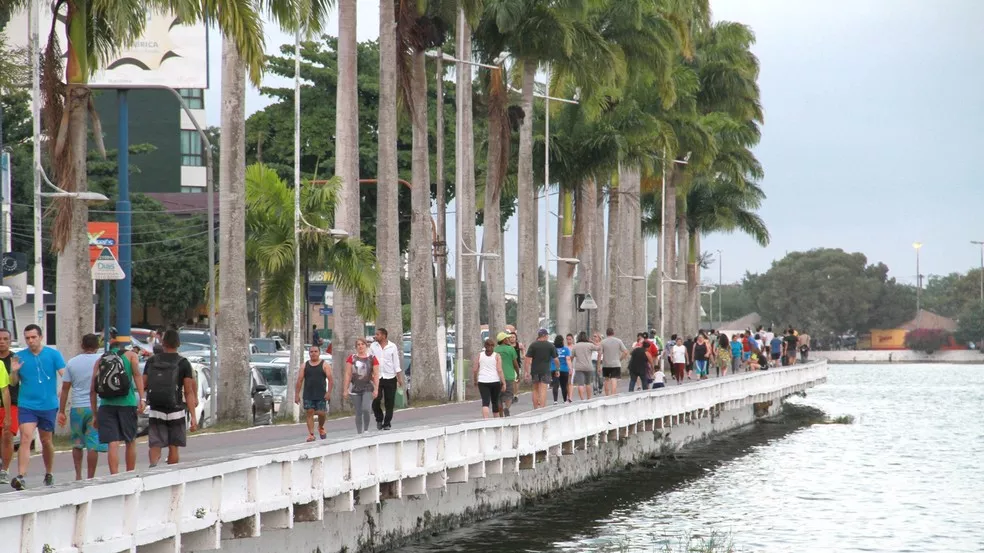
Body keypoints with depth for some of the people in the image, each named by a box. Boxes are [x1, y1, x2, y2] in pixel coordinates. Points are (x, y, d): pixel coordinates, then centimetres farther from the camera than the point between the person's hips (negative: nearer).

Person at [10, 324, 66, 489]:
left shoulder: (53, 354, -2)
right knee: (25, 438, -16)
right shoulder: (20, 356, 3)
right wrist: (14, 372, -13)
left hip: (48, 405, 0)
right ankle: (21, 477, -25)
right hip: (26, 406, 0)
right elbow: (13, 382, 8)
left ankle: (48, 474, 34)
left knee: (46, 441, 14)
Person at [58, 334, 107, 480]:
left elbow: (65, 388, 5)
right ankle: (90, 477, -3)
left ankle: (78, 474, 11)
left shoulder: (72, 362, 4)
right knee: (93, 444, -1)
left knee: (77, 443, 15)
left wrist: (61, 411, 8)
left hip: (77, 408, 2)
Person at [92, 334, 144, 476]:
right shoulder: (131, 356, 8)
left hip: (106, 406, 1)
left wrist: (95, 413, 14)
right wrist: (141, 399, -15)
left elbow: (93, 390, 9)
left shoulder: (100, 360, 13)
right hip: (127, 404, -1)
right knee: (130, 442, 14)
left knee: (113, 444, -3)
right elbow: (137, 375, -10)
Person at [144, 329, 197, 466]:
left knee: (155, 445, 0)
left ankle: (153, 463, -29)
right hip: (175, 411, -1)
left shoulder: (151, 361, 3)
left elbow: (143, 385, 3)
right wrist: (193, 417, -9)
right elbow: (189, 392, -8)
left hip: (155, 411, 1)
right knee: (173, 447, 11)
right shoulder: (183, 363, -4)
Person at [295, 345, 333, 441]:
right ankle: (311, 434, -2)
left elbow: (330, 379, -3)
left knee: (321, 413, -5)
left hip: (321, 395, -2)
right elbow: (299, 380, 8)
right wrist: (297, 394, 1)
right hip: (308, 395, 2)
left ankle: (321, 427, 25)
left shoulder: (325, 365, 3)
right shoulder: (305, 366, 10)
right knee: (309, 413, -4)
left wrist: (329, 392, -14)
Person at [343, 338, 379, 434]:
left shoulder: (372, 359, 3)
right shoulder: (351, 358, 6)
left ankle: (366, 430, -3)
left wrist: (376, 389, -6)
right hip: (355, 389, 2)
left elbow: (376, 375, 2)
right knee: (358, 413, 4)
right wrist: (345, 390, 1)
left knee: (366, 409, -19)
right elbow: (347, 375, 5)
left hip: (368, 388, -2)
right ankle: (359, 433, 12)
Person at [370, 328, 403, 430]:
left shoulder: (392, 347, 1)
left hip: (390, 378, 0)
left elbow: (396, 363, 4)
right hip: (377, 378, 0)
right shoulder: (373, 346, 4)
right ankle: (379, 419, 14)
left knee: (389, 403, 1)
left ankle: (387, 424, 10)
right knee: (376, 400, -9)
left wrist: (399, 377, 1)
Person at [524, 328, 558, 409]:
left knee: (535, 390, 14)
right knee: (543, 390, -4)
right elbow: (555, 359, -1)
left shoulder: (533, 345, -1)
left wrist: (527, 372, -6)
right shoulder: (550, 346, -2)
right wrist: (557, 369, 15)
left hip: (535, 370, 2)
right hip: (545, 370, -2)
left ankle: (535, 409, 19)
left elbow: (528, 360, -7)